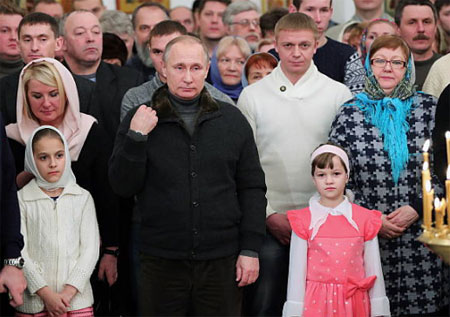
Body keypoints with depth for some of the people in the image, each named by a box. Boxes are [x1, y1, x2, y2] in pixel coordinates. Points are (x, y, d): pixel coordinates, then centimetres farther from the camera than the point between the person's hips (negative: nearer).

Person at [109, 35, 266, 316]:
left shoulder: (232, 119, 6)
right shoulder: (140, 119, 3)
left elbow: (252, 188, 7)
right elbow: (123, 186, -2)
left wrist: (251, 250, 0)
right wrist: (136, 137, -14)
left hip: (222, 261, 1)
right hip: (161, 261, -1)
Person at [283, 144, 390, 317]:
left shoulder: (364, 218, 2)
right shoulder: (304, 220, -1)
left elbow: (373, 268, 6)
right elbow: (297, 269, 0)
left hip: (352, 302, 1)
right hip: (317, 302, -1)